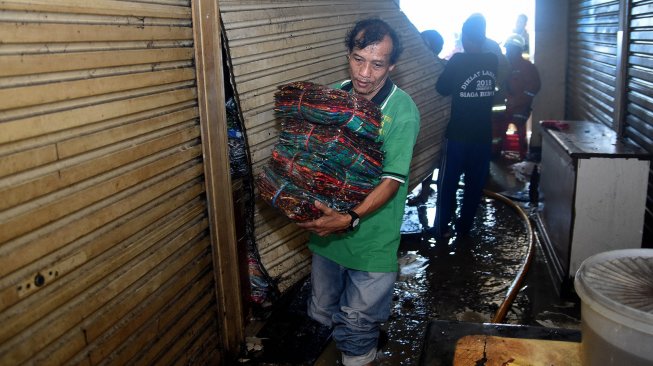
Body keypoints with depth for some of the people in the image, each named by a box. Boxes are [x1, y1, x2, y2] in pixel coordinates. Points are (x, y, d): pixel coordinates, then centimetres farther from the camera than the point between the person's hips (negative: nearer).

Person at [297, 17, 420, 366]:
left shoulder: (402, 111, -18)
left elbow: (392, 180, -22)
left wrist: (351, 218, -34)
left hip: (370, 235, -5)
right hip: (326, 225, 5)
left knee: (357, 324, 10)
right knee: (322, 312, 24)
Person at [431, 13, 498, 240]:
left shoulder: (458, 61, -12)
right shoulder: (493, 61, 0)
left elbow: (441, 88, -1)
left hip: (458, 134, -4)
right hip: (483, 135, 4)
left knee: (448, 182, 9)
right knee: (475, 183, 14)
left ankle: (441, 228, 15)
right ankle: (464, 227, 24)